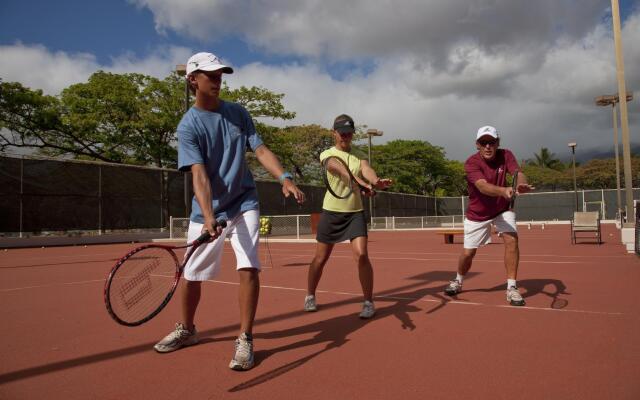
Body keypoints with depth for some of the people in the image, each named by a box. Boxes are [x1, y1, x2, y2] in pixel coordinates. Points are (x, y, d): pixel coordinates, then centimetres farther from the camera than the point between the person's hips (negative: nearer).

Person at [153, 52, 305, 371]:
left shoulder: (238, 113, 3)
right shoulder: (188, 126, -8)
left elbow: (260, 150, 0)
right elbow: (199, 174, -20)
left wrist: (285, 178, -18)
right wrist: (208, 217, -33)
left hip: (243, 205, 1)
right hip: (205, 211, -1)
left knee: (248, 269, -14)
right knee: (192, 276, 9)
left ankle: (245, 340, 1)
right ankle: (186, 330, 36)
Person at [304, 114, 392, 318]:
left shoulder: (359, 156, 7)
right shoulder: (327, 154, 0)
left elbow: (367, 170, -15)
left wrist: (376, 181, -40)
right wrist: (362, 183, -39)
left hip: (355, 212, 1)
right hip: (331, 212, -1)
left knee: (361, 256, -12)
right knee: (320, 258, 8)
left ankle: (368, 302, 3)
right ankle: (310, 296, 29)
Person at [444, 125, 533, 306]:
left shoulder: (506, 155, -13)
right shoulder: (471, 163, -25)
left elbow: (518, 173, -31)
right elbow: (483, 186, -41)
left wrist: (522, 184, -55)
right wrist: (503, 191, -61)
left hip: (502, 209, 2)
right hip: (477, 214, -2)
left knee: (511, 239, -21)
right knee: (468, 252, 1)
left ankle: (511, 288, -9)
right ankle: (458, 281, 32)